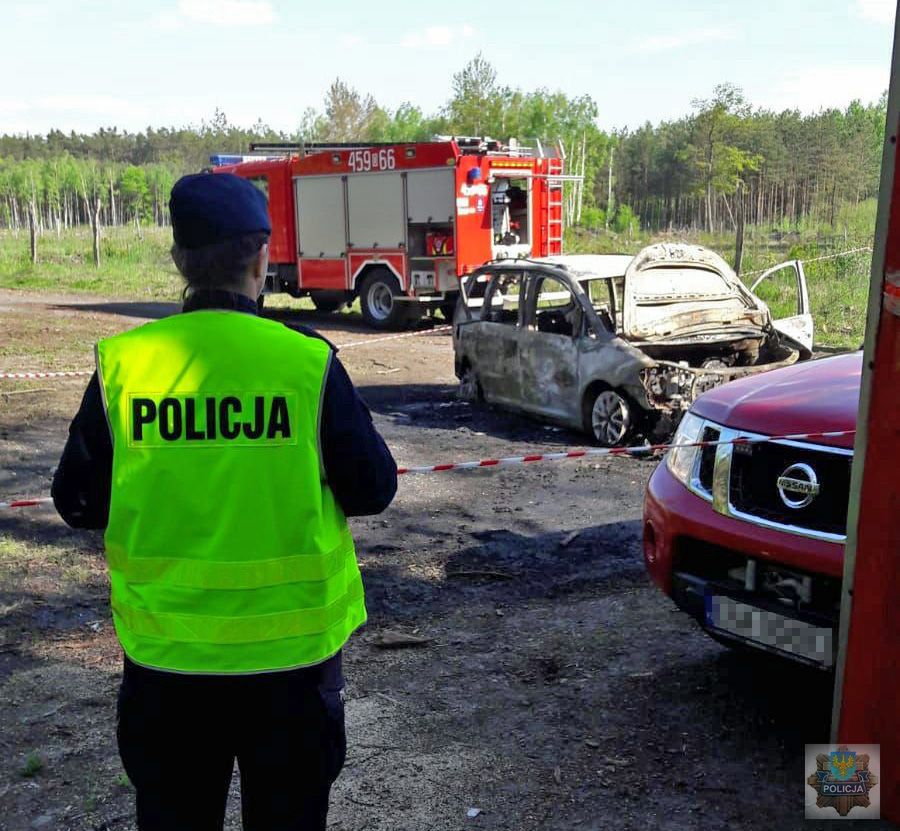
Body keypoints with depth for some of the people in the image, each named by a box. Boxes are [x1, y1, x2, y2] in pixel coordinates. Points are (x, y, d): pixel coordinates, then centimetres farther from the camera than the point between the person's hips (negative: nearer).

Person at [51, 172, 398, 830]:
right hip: (291, 648, -1)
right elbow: (373, 489, -7)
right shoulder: (308, 361, -15)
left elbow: (78, 501, 0)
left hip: (165, 651, 2)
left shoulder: (122, 364, -9)